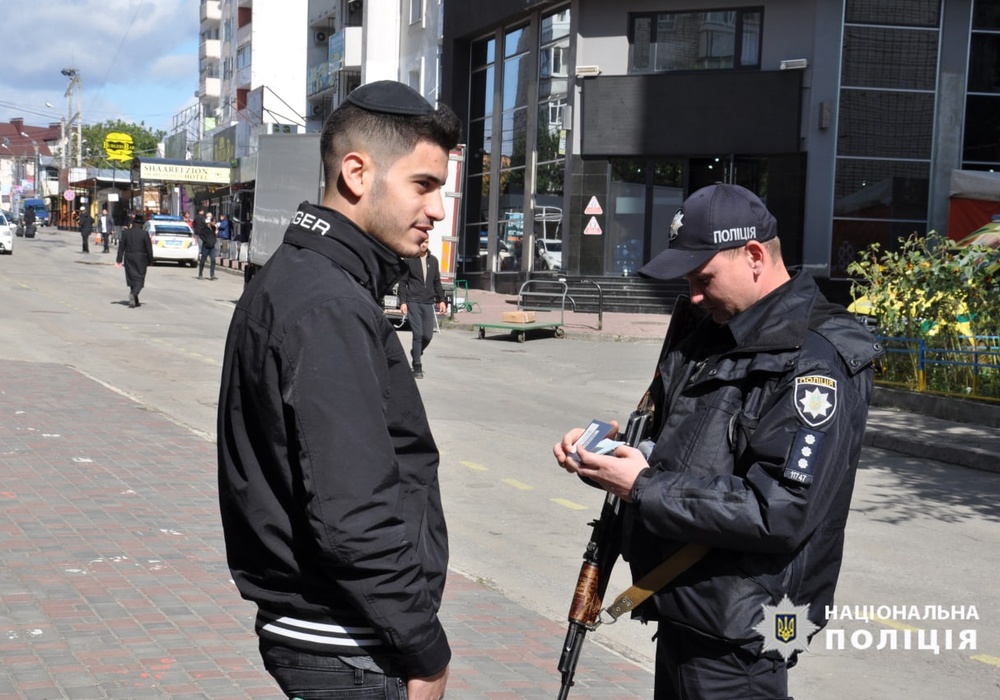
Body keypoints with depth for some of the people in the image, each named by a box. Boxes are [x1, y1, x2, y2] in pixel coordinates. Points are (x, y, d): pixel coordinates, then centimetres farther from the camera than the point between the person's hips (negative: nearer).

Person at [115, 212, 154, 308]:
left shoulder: (126, 232, 0)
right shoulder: (144, 234, -8)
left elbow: (121, 247, 1)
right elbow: (149, 248, -6)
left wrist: (118, 260, 4)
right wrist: (150, 260, 4)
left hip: (129, 259, 3)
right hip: (141, 259, -3)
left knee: (132, 279, 12)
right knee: (140, 279, 0)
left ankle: (135, 301, 17)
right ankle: (133, 294, -27)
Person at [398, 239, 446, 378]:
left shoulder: (433, 261, 12)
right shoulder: (409, 261, 0)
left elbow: (437, 282, 18)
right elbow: (402, 282, 1)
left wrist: (441, 300, 12)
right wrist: (402, 302, -7)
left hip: (428, 303, 4)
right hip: (413, 302, -4)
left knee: (428, 335, 0)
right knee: (418, 334, -8)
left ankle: (416, 352, 30)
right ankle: (417, 367, -1)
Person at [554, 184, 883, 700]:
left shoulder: (815, 362, -19)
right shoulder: (705, 330, 9)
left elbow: (780, 513, -26)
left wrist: (645, 489, -22)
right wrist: (604, 448, -2)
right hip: (681, 611, 8)